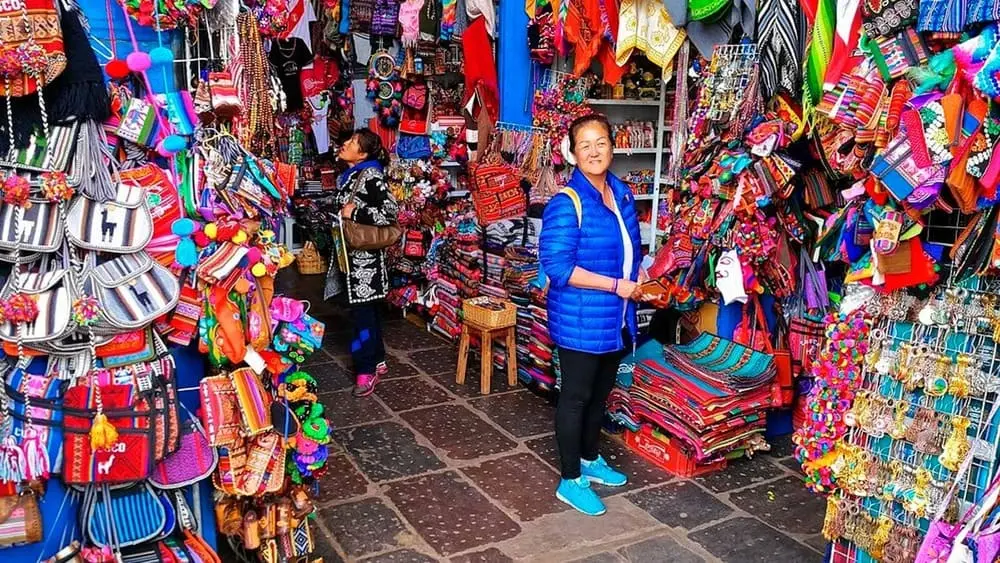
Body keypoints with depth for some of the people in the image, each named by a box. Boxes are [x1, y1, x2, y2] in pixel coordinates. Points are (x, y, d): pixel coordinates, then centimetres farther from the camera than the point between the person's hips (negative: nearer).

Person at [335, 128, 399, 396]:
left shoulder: (370, 175, -15)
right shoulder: (346, 176, 13)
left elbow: (390, 211, -24)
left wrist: (354, 214, -19)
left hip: (364, 255, -9)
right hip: (351, 253, 9)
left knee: (363, 310, -5)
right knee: (366, 308, 15)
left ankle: (367, 369, 2)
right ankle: (377, 361, 25)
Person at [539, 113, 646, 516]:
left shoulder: (623, 195, 6)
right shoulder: (566, 203, -19)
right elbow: (557, 266, -24)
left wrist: (638, 279, 4)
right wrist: (616, 285, -22)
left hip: (615, 318, 8)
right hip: (580, 321, -7)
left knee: (600, 394, 20)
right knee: (576, 397, 5)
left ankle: (590, 460, 40)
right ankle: (571, 481, 19)